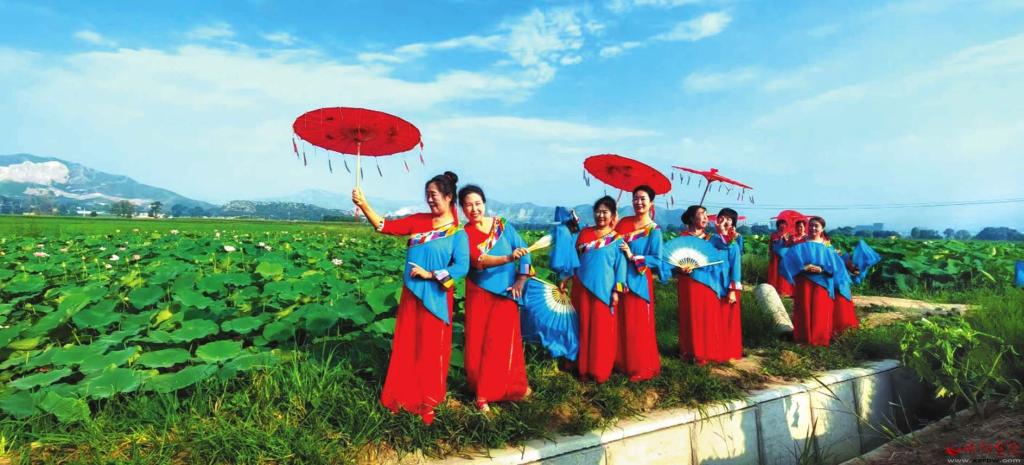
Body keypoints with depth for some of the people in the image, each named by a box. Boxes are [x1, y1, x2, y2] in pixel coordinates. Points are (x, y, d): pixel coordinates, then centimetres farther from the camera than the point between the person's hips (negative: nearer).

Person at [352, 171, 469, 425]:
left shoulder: (457, 233, -6)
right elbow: (385, 226, 1)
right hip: (412, 294, 4)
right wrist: (364, 206, -11)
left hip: (436, 298, -4)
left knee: (431, 349, 6)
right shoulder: (418, 220, 6)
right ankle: (403, 396, 27)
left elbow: (462, 267, -14)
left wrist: (430, 274, -16)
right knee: (406, 346, 12)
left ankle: (428, 402, 21)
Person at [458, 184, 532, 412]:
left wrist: (520, 281, -8)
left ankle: (507, 388, 18)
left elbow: (523, 251, 2)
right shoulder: (464, 234, -4)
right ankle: (481, 392, 17)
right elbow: (478, 261, -22)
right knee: (479, 343, 2)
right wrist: (508, 258, -36)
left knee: (503, 342, 1)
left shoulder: (503, 225, 3)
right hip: (479, 293, -1)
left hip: (506, 292, 1)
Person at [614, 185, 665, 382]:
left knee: (639, 325, 1)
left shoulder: (654, 230, -4)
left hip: (639, 282, -4)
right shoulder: (624, 222, 9)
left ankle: (642, 368, 13)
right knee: (622, 323, 11)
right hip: (620, 279, 5)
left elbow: (656, 260, -9)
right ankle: (622, 363, 24)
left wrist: (633, 257, -18)